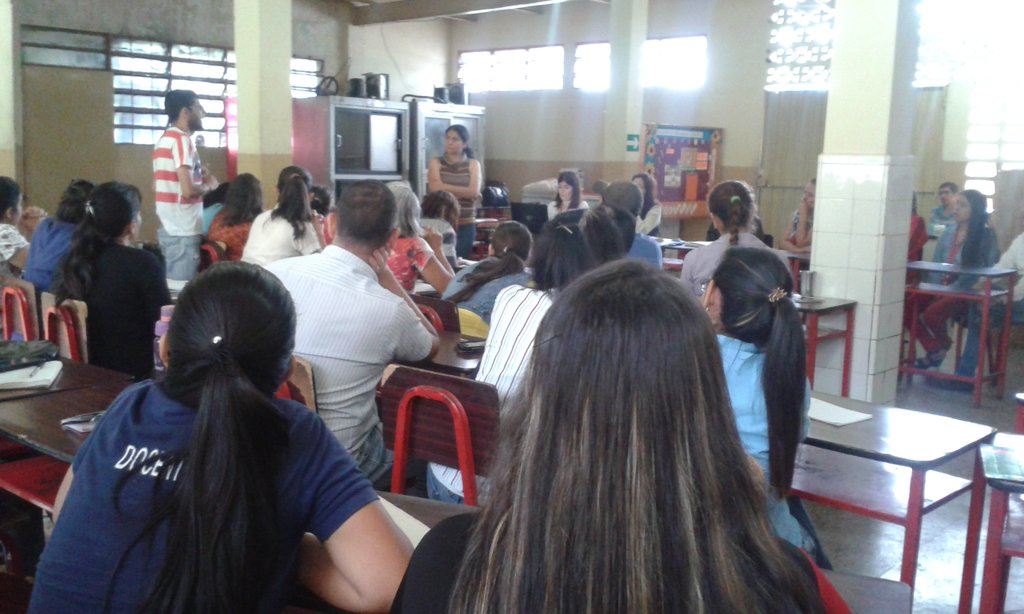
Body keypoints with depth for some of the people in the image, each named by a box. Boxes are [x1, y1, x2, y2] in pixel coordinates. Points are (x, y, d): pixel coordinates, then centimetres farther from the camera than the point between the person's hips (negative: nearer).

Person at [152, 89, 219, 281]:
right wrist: (208, 185, -4)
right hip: (183, 232, -10)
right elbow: (188, 190, -23)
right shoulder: (182, 140, -14)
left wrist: (198, 175, 17)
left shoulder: (164, 139, 15)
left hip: (168, 228, 10)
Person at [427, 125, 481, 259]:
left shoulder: (473, 164, 8)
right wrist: (464, 191, -7)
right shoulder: (436, 163, 7)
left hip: (466, 225, 1)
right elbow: (435, 188, -9)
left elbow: (474, 192, -6)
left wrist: (445, 188, -7)